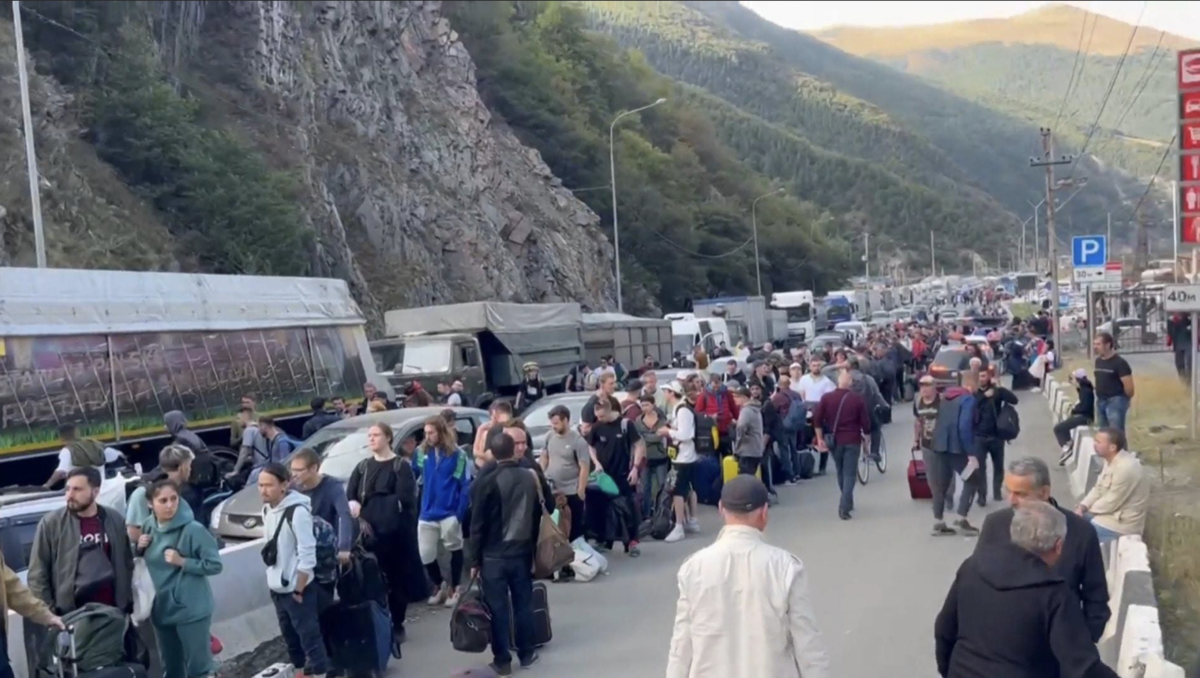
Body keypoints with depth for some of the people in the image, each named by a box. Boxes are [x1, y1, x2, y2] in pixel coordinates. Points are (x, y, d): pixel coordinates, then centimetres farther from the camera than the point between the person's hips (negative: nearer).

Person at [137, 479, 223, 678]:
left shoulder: (193, 529, -17)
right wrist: (139, 548, -3)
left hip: (192, 610, -6)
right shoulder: (148, 527, 1)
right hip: (161, 609, 6)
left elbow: (215, 565, -14)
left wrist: (182, 562, -21)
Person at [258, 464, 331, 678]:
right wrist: (273, 580, 12)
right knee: (290, 638, 20)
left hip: (296, 588, -8)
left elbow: (307, 554, -21)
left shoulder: (297, 511, -21)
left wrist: (299, 589, -16)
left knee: (310, 637, -2)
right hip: (277, 588, 8)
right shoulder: (267, 509, 5)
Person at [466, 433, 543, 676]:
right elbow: (538, 516, 10)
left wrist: (474, 559, -3)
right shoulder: (530, 477, 2)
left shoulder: (486, 481, -12)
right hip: (523, 552, 4)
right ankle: (526, 654, 22)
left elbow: (477, 524, -10)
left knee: (498, 608, 3)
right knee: (523, 604, 13)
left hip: (493, 555, -4)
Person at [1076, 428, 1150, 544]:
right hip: (1110, 513, 10)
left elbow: (1111, 503, -24)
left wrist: (1088, 508, -7)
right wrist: (1082, 506, -5)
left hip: (1122, 524, -10)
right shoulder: (1111, 460, 2)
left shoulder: (1125, 468, -28)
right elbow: (1098, 489, 10)